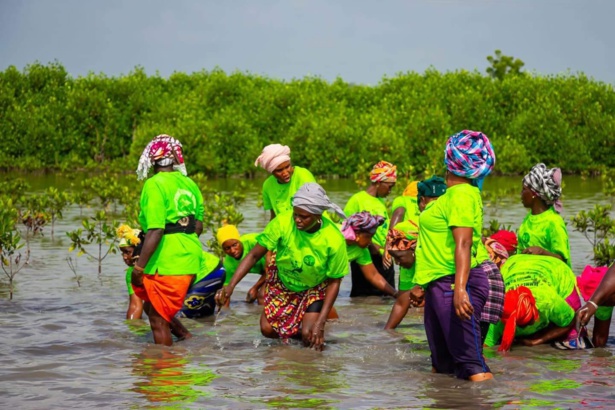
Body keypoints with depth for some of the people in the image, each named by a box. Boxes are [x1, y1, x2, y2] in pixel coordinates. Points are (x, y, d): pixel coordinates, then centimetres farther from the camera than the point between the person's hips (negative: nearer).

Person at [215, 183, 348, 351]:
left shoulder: (334, 240, -31)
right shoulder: (282, 222, -31)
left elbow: (334, 282, -19)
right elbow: (254, 255, -24)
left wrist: (320, 322, -24)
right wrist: (230, 286, -36)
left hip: (314, 288, -2)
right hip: (281, 283, 2)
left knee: (308, 336, -18)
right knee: (268, 330, -3)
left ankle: (317, 315, 17)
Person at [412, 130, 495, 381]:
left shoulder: (461, 194, -14)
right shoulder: (453, 193, 18)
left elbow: (463, 244, -25)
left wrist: (459, 289, -35)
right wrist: (423, 284, 30)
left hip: (453, 283, -11)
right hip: (439, 285, 11)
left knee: (472, 368, -15)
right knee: (442, 365, 16)